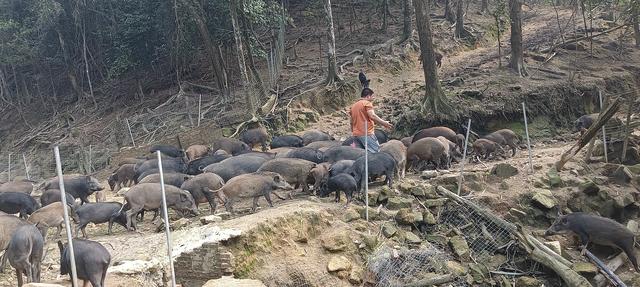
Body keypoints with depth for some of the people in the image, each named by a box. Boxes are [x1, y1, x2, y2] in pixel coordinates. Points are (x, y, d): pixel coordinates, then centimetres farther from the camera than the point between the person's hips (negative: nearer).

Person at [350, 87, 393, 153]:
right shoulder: (367, 103, -2)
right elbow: (372, 116, -18)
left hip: (356, 134, 8)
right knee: (376, 152, -12)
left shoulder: (354, 106, 21)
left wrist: (353, 132, 35)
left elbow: (352, 122, 25)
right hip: (366, 133, -8)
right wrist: (384, 123, -15)